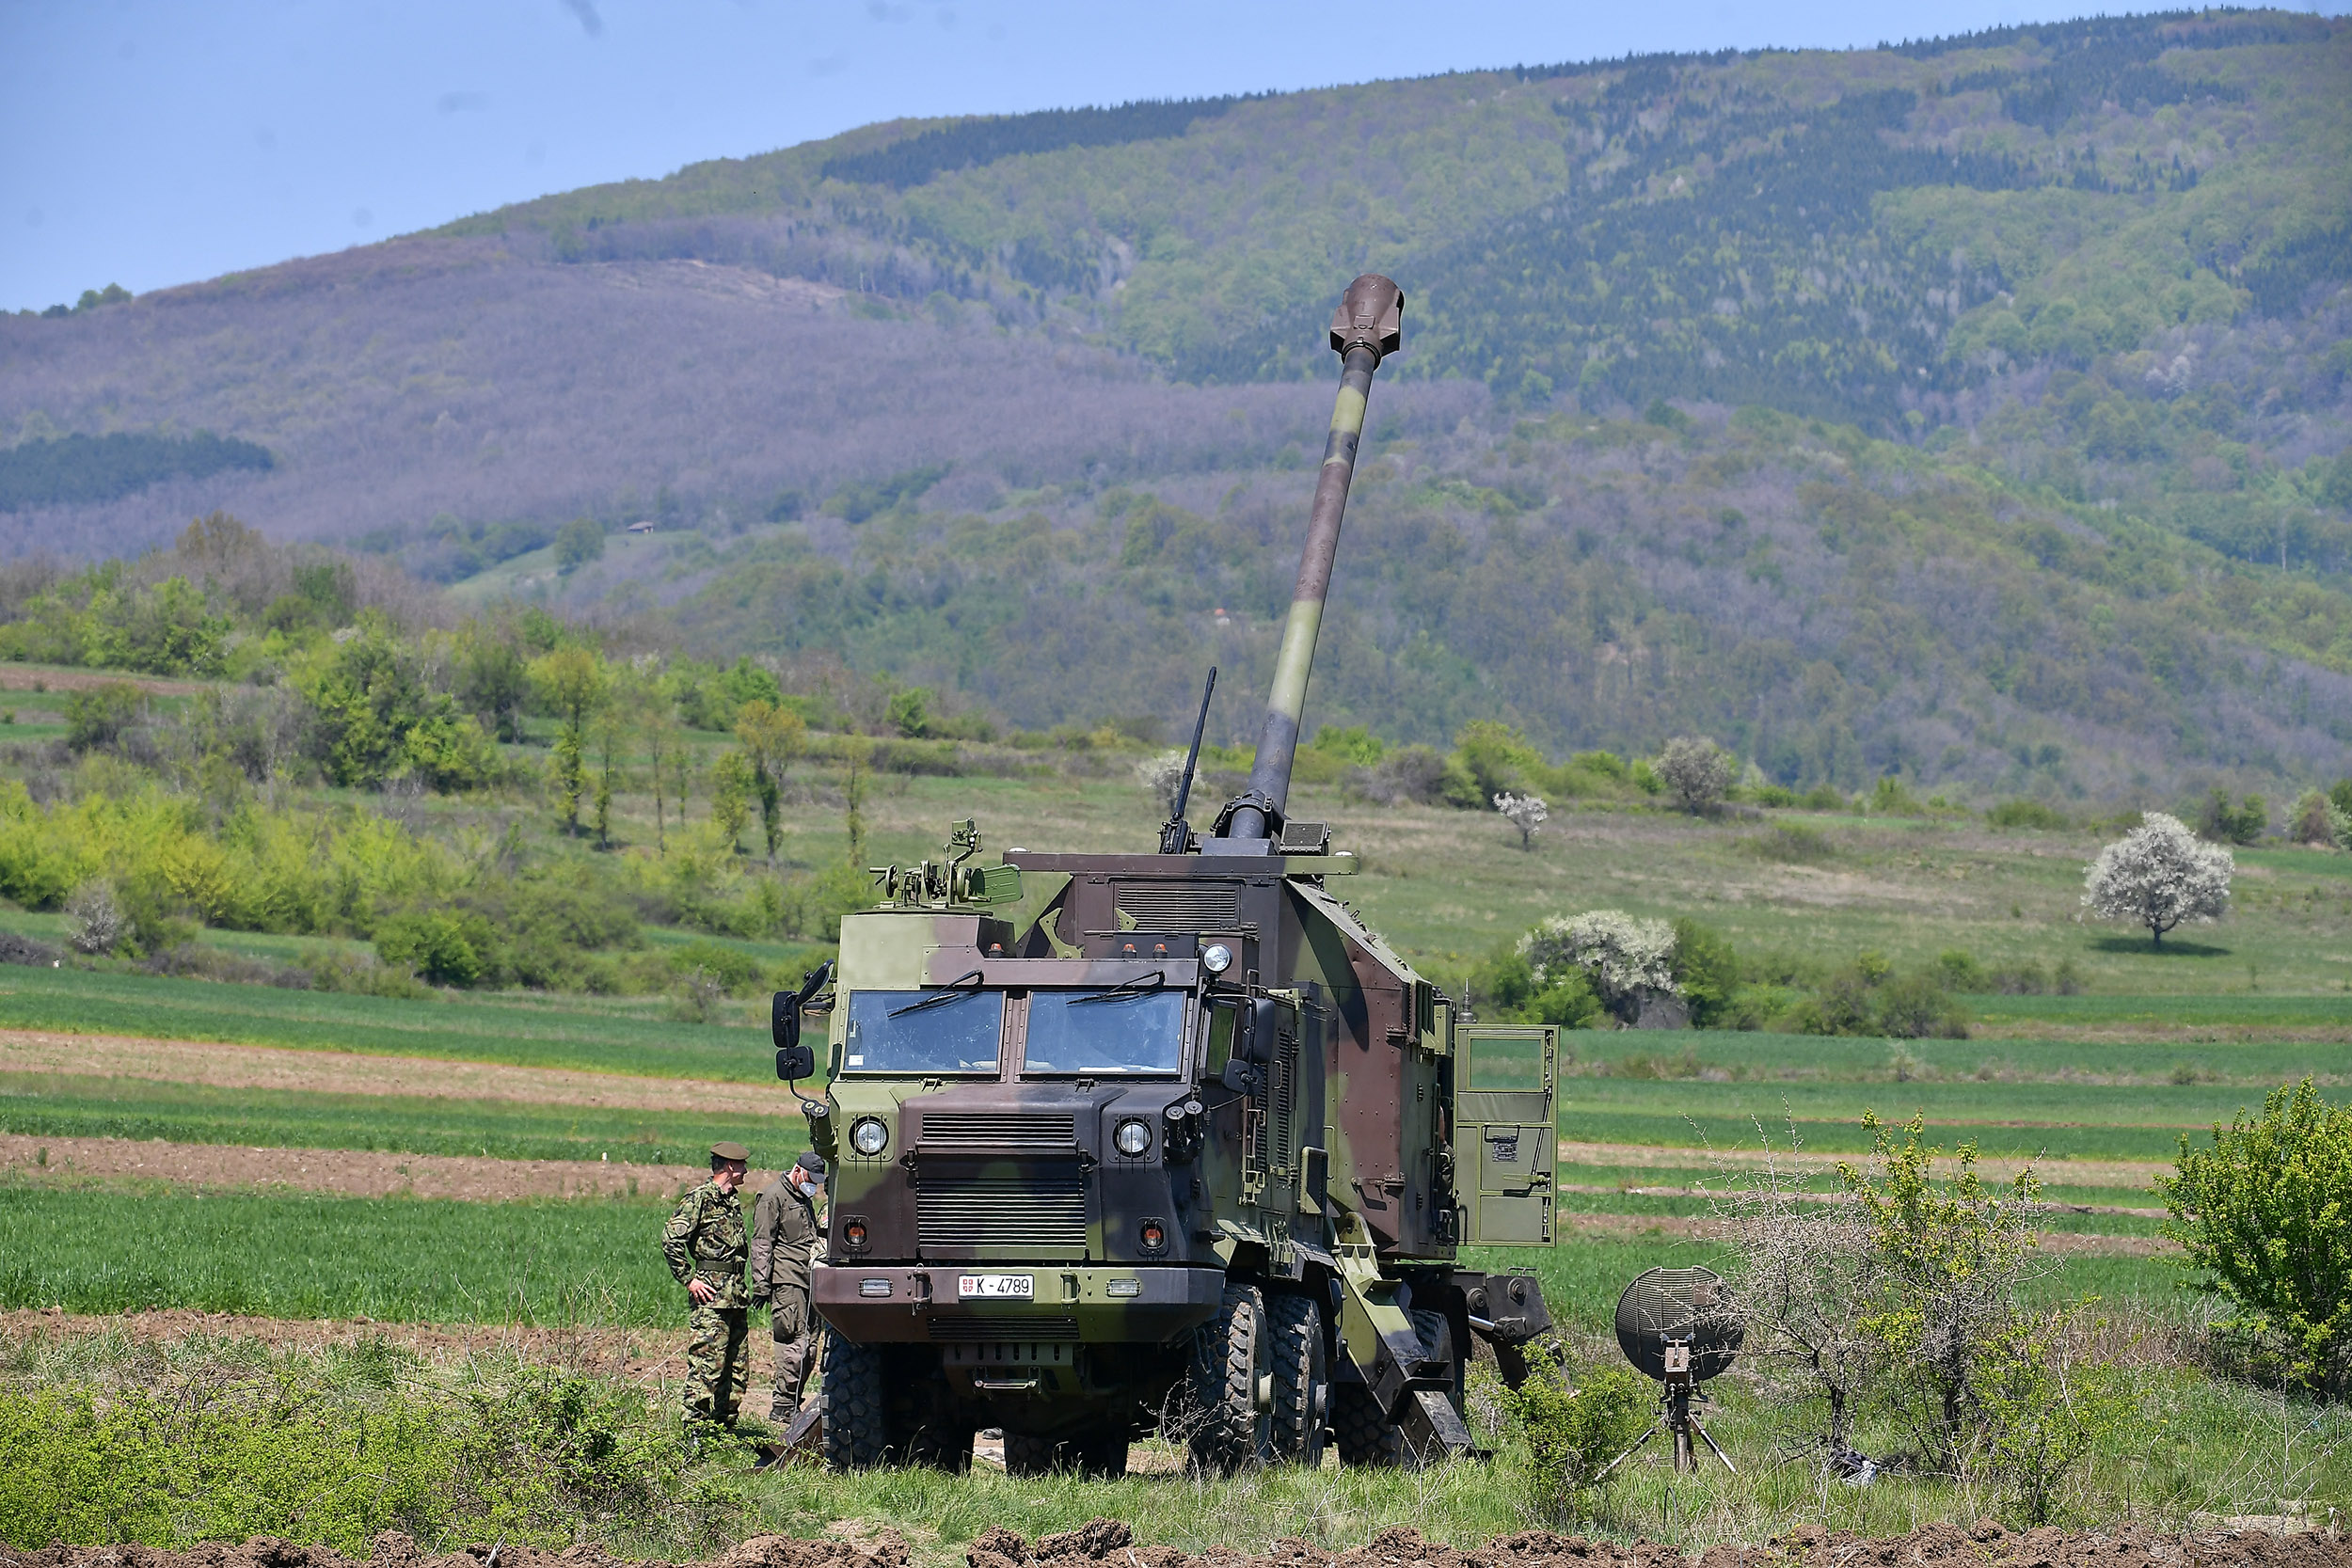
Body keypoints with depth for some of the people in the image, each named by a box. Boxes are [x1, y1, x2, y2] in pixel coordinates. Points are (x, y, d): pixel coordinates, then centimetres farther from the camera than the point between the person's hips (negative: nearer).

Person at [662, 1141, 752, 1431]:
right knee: (707, 1365, -12)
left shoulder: (733, 1201, 18)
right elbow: (671, 1238, -15)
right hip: (710, 1297, -9)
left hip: (736, 1295, 9)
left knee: (738, 1367, 10)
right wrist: (689, 1280, -14)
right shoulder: (700, 1199, -8)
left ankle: (724, 1426, 16)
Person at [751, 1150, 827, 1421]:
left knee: (809, 1347, 6)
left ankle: (793, 1404, 11)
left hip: (807, 1282, 9)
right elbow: (761, 1244, -10)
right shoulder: (774, 1197, -5)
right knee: (795, 1344, -13)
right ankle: (783, 1407, -11)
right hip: (786, 1283, -9)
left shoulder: (805, 1198, 22)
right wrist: (761, 1285, -15)